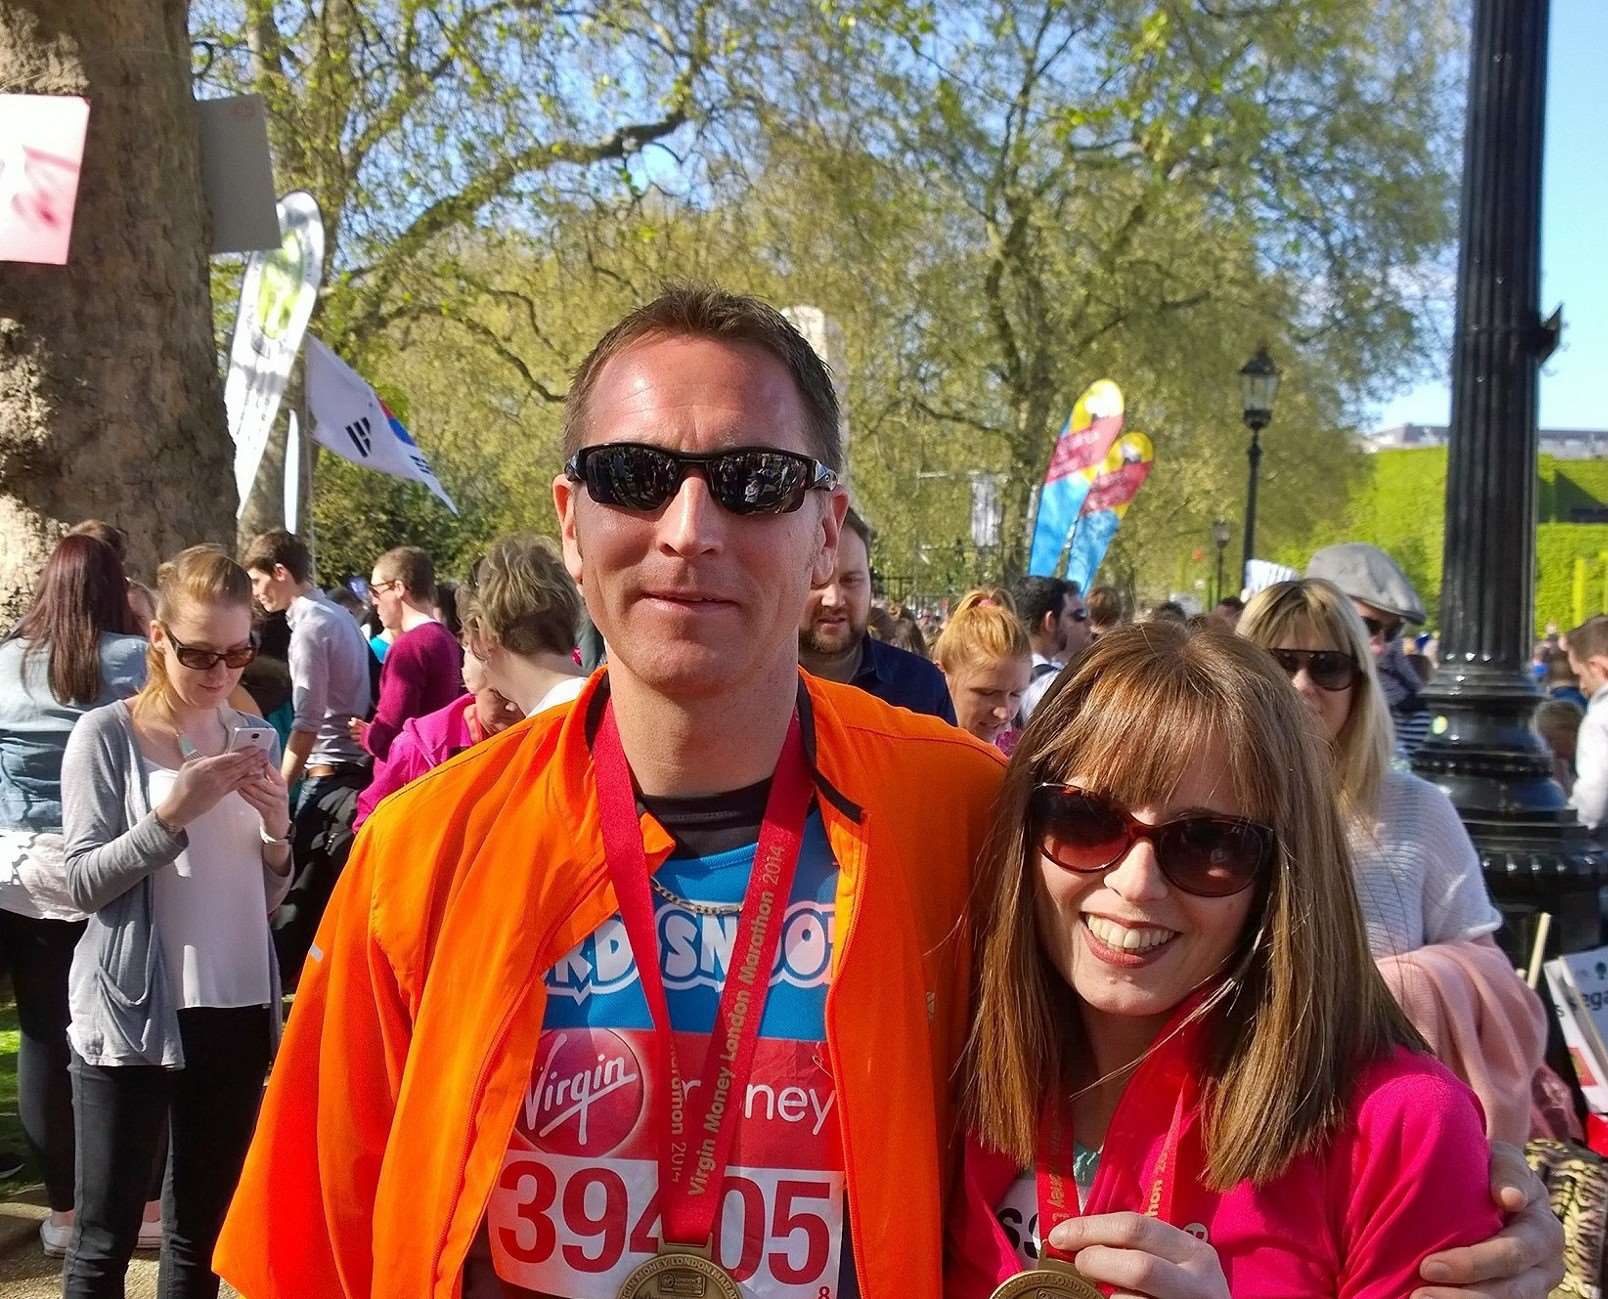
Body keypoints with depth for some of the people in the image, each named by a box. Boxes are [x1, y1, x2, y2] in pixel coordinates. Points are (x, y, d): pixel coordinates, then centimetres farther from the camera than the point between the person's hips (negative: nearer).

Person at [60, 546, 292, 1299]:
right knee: (104, 1237, 0)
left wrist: (277, 834, -7)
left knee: (204, 1229, 11)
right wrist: (175, 812, -21)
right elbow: (84, 883, -11)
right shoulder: (106, 735, -5)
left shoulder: (256, 738, 9)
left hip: (237, 1009, 4)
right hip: (131, 1013, -4)